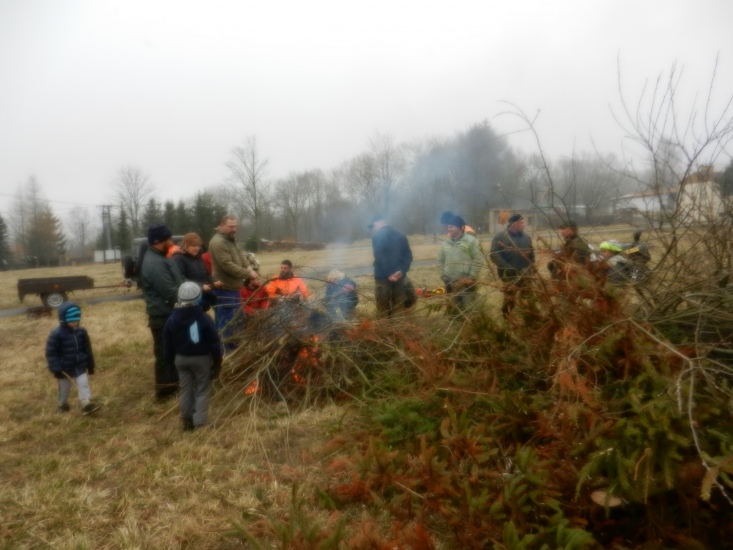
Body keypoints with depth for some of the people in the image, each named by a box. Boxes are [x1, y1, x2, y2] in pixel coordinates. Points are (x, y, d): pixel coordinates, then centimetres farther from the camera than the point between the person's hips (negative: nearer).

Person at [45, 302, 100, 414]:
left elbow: (87, 348, 6)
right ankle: (62, 404, 37)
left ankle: (86, 404, -7)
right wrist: (56, 369, -17)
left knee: (83, 384, -7)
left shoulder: (82, 331, -5)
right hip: (64, 368, -2)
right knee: (64, 388, 15)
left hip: (80, 366, 2)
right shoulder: (56, 334, -18)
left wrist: (90, 364, 9)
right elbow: (51, 352, -14)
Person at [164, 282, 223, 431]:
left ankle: (187, 421, 24)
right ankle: (200, 423, 6)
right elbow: (214, 343, -13)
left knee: (185, 389, 16)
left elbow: (167, 344, 3)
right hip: (201, 358, -4)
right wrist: (217, 363, -3)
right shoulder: (204, 319, -18)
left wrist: (171, 359, 16)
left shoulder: (172, 319, -6)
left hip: (181, 358, 4)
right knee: (202, 390, 7)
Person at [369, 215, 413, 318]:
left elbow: (379, 257, -18)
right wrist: (402, 270, -5)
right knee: (399, 306, 11)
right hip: (399, 276, 5)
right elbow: (408, 255, 5)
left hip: (383, 276, -5)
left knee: (383, 308, 2)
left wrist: (388, 274, -17)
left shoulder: (377, 236, -6)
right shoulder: (400, 235, 13)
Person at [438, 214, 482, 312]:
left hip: (466, 282, -5)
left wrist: (472, 277, -13)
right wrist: (444, 275, 7)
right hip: (451, 283, 5)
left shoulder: (471, 240, -6)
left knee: (468, 308, 0)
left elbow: (477, 260, -9)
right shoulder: (446, 243, 10)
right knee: (456, 308, 16)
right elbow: (441, 260, 16)